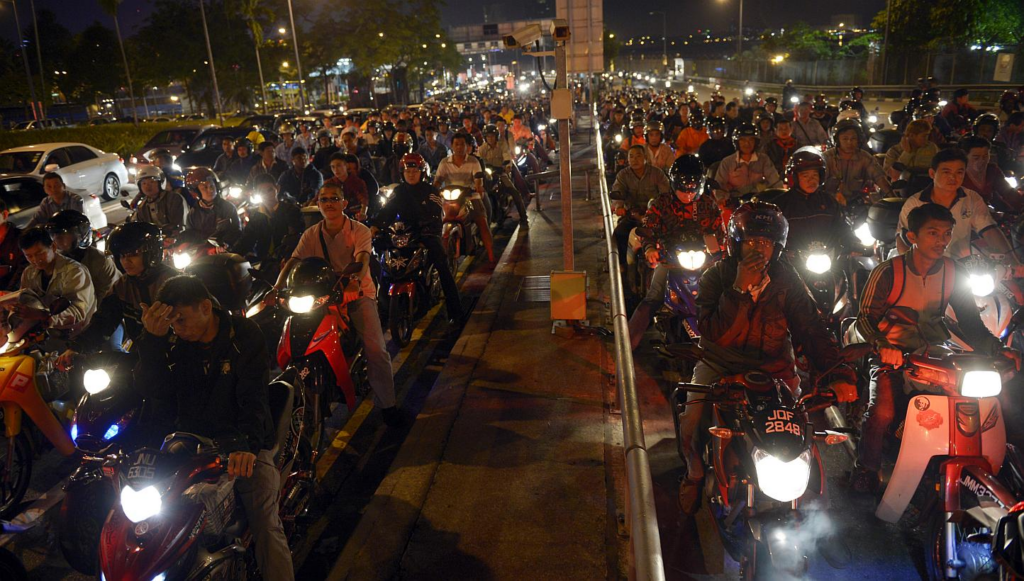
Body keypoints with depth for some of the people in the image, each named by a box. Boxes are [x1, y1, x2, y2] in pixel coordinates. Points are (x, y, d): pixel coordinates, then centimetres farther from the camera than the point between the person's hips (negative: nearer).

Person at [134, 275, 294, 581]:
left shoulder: (244, 335, -7)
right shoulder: (172, 341, 5)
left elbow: (253, 395, -17)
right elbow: (150, 390, -5)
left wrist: (247, 445, -34)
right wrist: (152, 338, -18)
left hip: (243, 442, -4)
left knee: (267, 527, -20)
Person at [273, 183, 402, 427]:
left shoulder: (359, 231, -6)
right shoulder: (312, 234, 2)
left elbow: (362, 260, -24)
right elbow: (294, 260, -11)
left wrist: (354, 278, -48)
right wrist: (278, 286, -29)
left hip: (359, 293, -3)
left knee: (375, 348, -18)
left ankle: (386, 404, -3)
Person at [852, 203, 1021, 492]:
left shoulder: (954, 274, 2)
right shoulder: (887, 272, -10)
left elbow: (971, 322, 3)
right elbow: (866, 318, -8)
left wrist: (998, 349, -16)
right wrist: (883, 346, -28)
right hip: (892, 354, -4)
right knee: (882, 412, -25)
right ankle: (866, 468, -2)